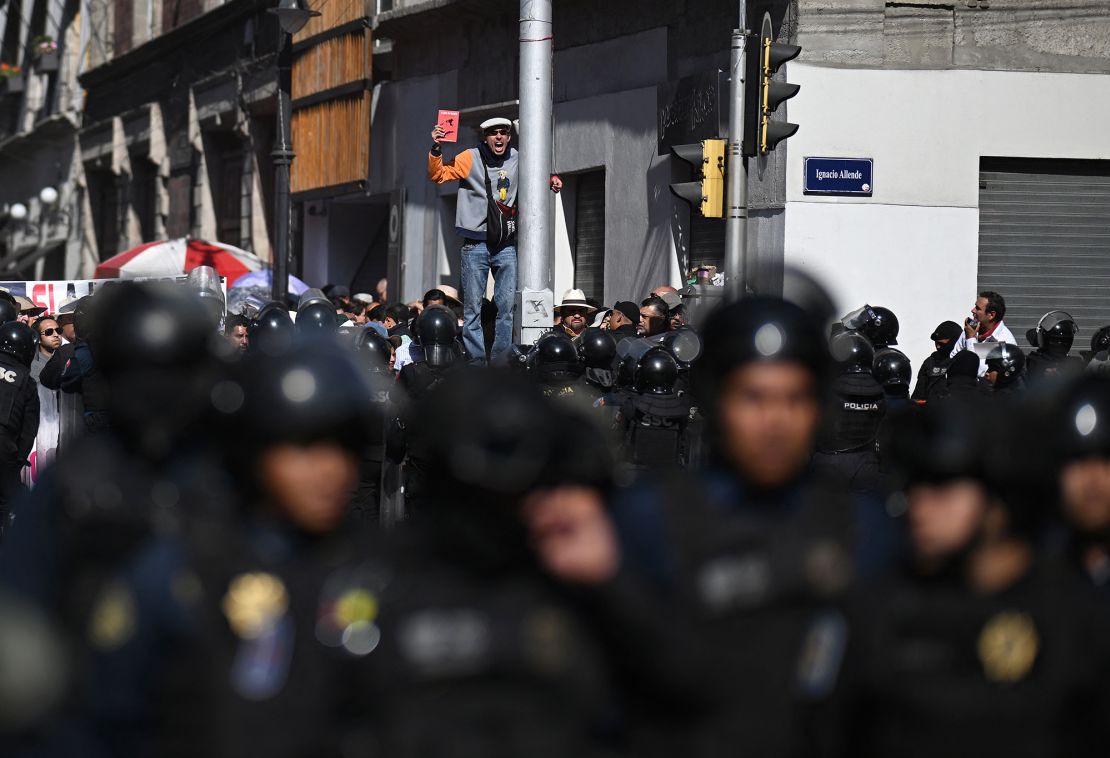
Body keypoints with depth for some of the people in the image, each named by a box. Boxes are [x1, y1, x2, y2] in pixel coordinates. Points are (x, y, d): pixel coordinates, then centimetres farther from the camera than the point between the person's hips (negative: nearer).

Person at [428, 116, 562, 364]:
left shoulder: (516, 160, 7)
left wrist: (551, 181, 6)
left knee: (506, 306, 1)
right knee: (473, 308, -1)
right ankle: (477, 361, 3)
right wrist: (436, 149, -23)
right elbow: (438, 175, -7)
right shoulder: (471, 159, -2)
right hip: (476, 244, -3)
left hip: (506, 245, 3)